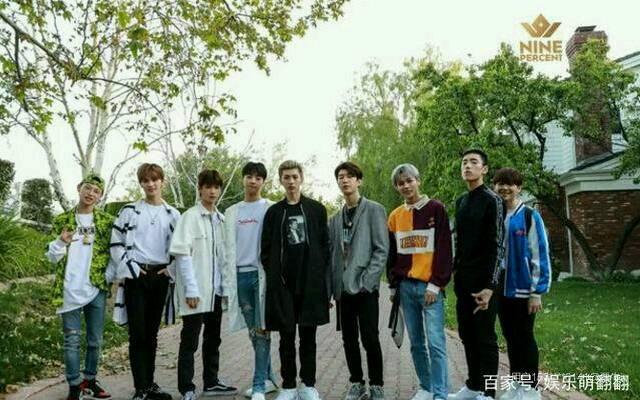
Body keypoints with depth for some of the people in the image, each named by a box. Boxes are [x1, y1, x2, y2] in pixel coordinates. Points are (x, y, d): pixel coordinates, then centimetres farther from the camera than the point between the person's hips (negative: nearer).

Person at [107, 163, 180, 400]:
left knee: (152, 333, 11)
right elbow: (116, 244, 0)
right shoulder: (129, 211, 2)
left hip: (160, 276, 3)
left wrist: (171, 269, 0)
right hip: (136, 276, -3)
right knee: (138, 333, -5)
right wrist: (131, 269, -8)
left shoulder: (172, 214, 10)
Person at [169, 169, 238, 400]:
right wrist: (191, 289, -18)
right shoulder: (190, 216, -7)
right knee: (190, 340, 1)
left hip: (215, 289, 6)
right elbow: (182, 254, -13)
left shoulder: (221, 219, 11)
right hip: (196, 290, -6)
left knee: (213, 339, 15)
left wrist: (225, 284, 6)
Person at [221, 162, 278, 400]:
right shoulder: (231, 213, 14)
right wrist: (227, 281, 7)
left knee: (261, 330, -4)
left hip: (262, 273, -4)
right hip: (240, 274, 4)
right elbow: (227, 248, 13)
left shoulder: (271, 209, 1)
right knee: (253, 331, 9)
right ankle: (268, 378, 20)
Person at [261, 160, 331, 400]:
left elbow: (325, 245, 5)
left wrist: (321, 275, -2)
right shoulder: (273, 212, 7)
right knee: (286, 337, 5)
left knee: (308, 336, 7)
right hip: (283, 284, 1)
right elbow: (266, 250, 8)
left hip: (310, 283, 0)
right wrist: (274, 275, -1)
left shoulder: (316, 209, 6)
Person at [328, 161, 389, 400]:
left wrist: (366, 280, -16)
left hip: (365, 287, -5)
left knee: (370, 339, -4)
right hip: (342, 289, 5)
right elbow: (331, 254, 14)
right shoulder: (336, 218, 15)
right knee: (349, 340, 10)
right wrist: (329, 287, 5)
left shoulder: (374, 210, -2)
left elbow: (382, 250, -8)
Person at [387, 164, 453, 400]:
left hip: (429, 287, -5)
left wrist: (436, 284, -11)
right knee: (416, 343, 10)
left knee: (435, 342, -8)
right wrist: (394, 285, 12)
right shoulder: (395, 216, 12)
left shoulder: (436, 209, -2)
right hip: (406, 287, 5)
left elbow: (444, 249, -7)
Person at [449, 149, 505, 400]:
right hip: (463, 280, 7)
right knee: (467, 334, 12)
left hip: (483, 280, -7)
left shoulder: (492, 200, -8)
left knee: (485, 336, -1)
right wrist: (454, 272, 13)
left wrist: (490, 285, -19)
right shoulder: (460, 201, 13)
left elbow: (497, 246, -13)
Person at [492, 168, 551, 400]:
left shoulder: (530, 216, -7)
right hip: (500, 288, 5)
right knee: (510, 337, 13)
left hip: (522, 288, -5)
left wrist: (537, 291, -13)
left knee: (524, 337, 3)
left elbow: (540, 255, -9)